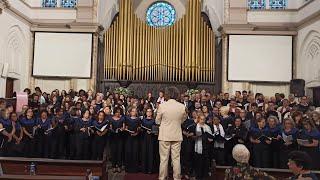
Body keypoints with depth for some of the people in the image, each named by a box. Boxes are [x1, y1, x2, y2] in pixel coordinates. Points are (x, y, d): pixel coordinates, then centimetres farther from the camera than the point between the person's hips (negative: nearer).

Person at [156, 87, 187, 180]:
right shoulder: (182, 106, -7)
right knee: (176, 159, 11)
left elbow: (157, 121, -1)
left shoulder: (162, 105, -12)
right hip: (177, 136, 2)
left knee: (164, 159, 8)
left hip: (164, 135, -2)